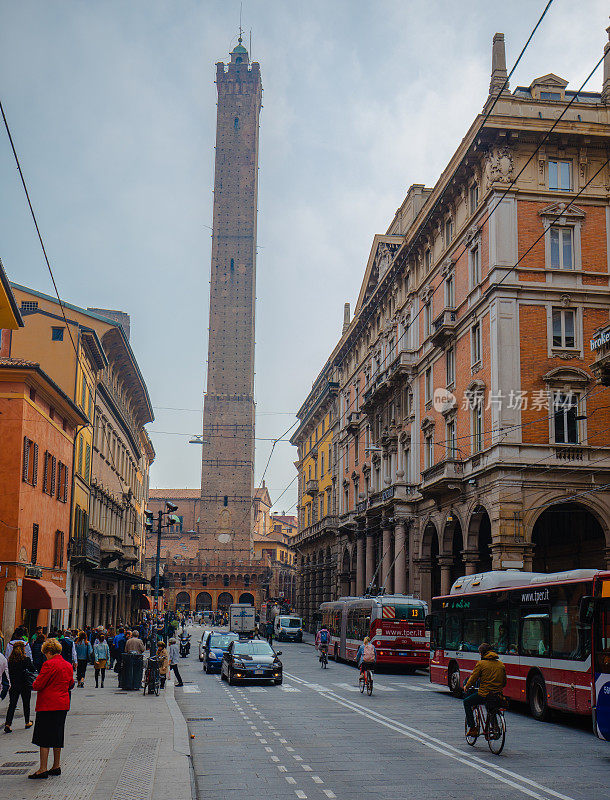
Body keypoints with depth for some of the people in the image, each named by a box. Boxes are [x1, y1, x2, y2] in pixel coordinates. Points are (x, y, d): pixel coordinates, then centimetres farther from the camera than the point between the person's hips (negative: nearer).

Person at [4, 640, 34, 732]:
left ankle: (8, 724, -11)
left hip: (14, 686, 2)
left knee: (12, 704, 2)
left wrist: (12, 683, 14)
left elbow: (10, 673, 5)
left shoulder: (10, 660, -2)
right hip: (25, 685, -2)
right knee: (26, 704, 13)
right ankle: (27, 723, 25)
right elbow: (32, 669, -2)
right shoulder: (26, 659, -13)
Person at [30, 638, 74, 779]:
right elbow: (71, 684, 21)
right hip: (63, 704, 8)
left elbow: (38, 685, -14)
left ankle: (43, 769, -3)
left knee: (44, 737, -3)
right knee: (57, 736, 15)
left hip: (48, 705, -8)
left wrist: (34, 685, 7)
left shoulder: (49, 664, -14)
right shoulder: (68, 665, 11)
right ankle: (56, 766, 19)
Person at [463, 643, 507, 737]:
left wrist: (466, 686, 14)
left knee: (467, 702, 15)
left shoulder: (481, 663, -8)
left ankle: (472, 728, 8)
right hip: (498, 694, 6)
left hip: (484, 695, -6)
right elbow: (504, 682, 16)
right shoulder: (501, 664, 9)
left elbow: (473, 678, -5)